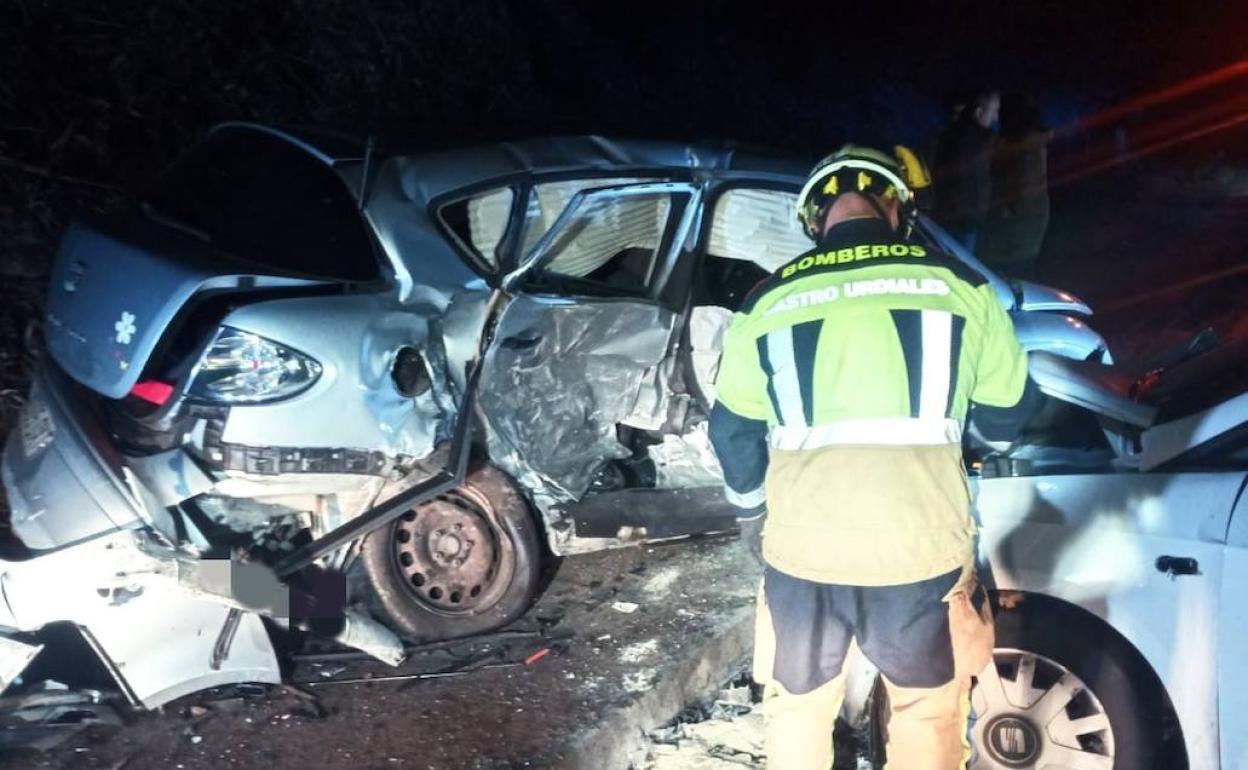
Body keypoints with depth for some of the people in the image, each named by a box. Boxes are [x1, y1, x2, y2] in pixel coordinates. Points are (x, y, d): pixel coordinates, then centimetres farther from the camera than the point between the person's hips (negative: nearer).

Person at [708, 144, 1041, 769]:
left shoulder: (769, 299, 5)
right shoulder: (956, 283, 2)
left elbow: (732, 431, 12)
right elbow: (1008, 411, 13)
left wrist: (750, 512, 29)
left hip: (802, 544, 1)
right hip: (921, 542, -1)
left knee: (798, 704, 24)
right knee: (927, 706, 23)